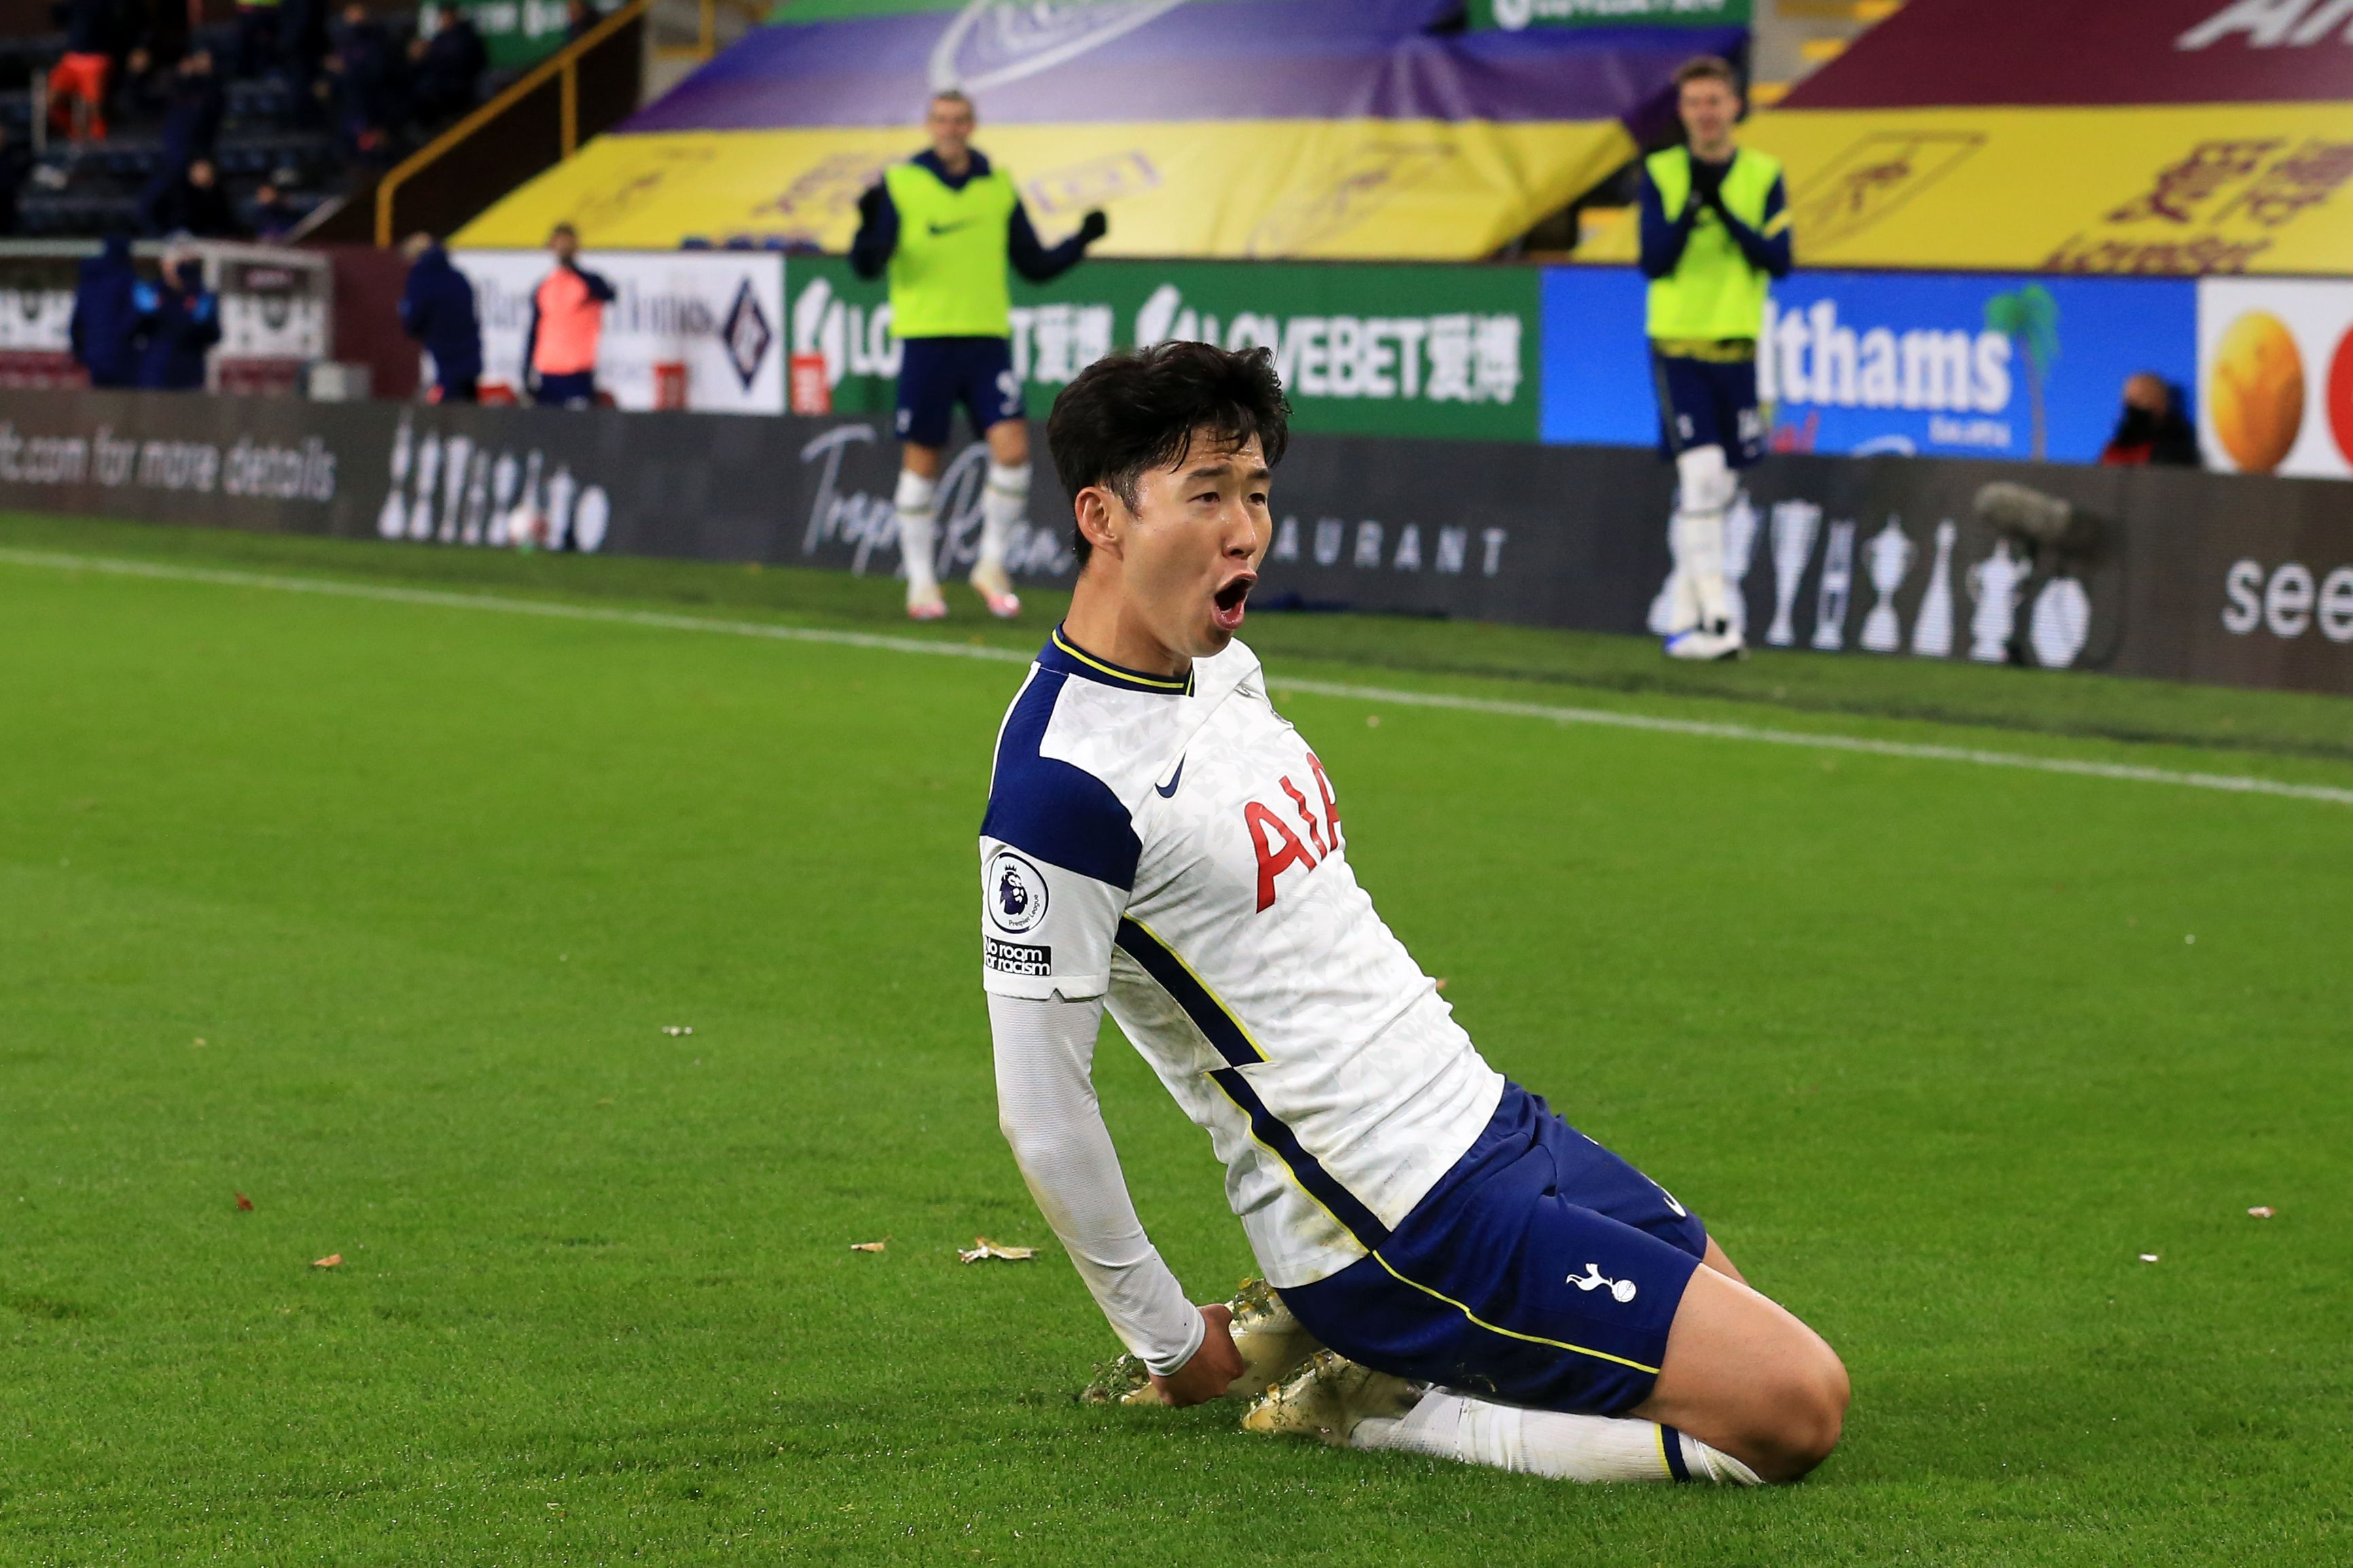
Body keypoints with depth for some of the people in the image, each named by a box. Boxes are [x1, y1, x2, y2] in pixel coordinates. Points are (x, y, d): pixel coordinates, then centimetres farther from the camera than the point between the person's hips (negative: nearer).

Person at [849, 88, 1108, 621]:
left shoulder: (999, 187, 10)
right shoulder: (900, 184, 0)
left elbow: (1035, 266, 15)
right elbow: (867, 266, -6)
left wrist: (1081, 241, -1)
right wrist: (869, 225, -26)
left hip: (987, 338, 2)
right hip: (926, 338, -2)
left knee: (1012, 447, -11)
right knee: (921, 459, 1)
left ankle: (991, 564, 6)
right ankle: (921, 581, 13)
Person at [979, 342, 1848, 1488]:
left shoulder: (1223, 665, 7)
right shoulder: (1063, 780, -22)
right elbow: (1039, 1109, -19)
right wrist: (1170, 1343, -11)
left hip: (1490, 1123, 10)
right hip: (1417, 1224, -10)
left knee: (1756, 1341, 20)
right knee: (1794, 1406, -14)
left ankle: (1387, 1372, 18)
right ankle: (1378, 1414, -5)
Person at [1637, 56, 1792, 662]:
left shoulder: (1763, 175, 5)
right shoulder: (1660, 173, 0)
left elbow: (1779, 261, -5)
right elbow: (1654, 261, -8)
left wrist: (1725, 211, -16)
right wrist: (1690, 206, -21)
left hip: (1738, 351, 3)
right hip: (1678, 346, -3)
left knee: (1716, 490, 8)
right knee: (1701, 476, -16)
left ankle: (1676, 611, 21)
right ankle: (1714, 614, -17)